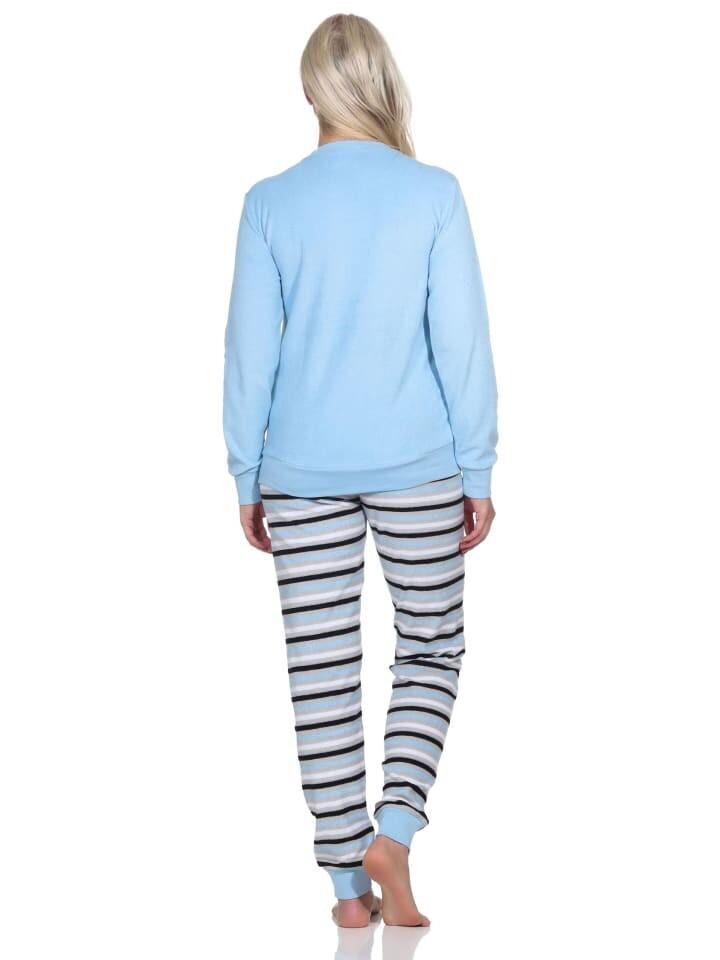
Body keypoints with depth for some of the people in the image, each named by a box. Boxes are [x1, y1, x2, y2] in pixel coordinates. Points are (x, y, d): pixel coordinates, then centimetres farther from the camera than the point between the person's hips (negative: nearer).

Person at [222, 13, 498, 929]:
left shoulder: (270, 203, 0)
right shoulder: (433, 193, -4)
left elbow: (249, 349, 1)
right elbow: (462, 341, -4)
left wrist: (247, 478, 9)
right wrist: (478, 472, 3)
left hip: (303, 474, 1)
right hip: (417, 471, -1)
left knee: (323, 675, 7)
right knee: (432, 650, 16)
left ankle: (348, 883, 13)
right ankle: (392, 828, 0)